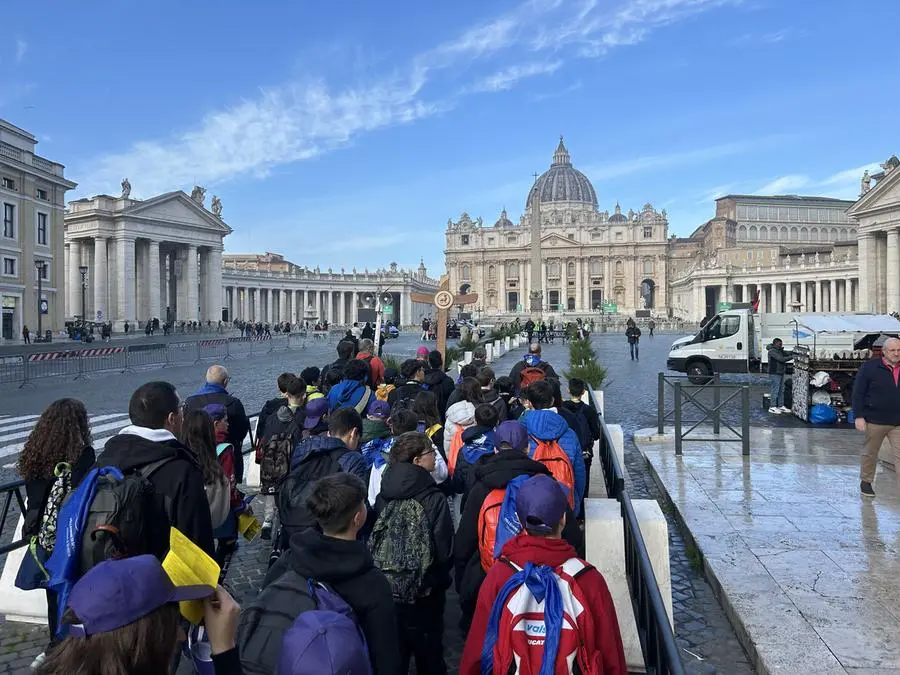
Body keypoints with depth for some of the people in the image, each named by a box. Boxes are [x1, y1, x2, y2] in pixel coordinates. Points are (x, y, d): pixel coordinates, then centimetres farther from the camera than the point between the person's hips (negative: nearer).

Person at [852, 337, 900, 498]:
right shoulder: (869, 368, -5)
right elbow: (858, 393, -6)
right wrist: (859, 416, -11)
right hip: (874, 421, -3)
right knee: (869, 454, 12)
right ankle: (866, 482, 28)